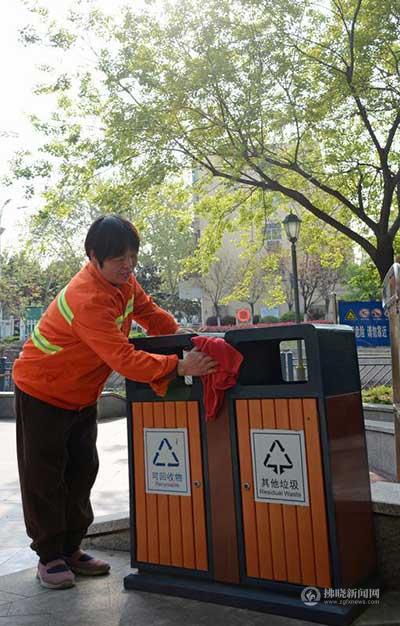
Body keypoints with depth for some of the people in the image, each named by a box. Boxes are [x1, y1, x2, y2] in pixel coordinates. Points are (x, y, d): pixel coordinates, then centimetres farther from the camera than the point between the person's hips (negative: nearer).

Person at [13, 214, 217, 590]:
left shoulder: (123, 280, -7)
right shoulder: (88, 299, -35)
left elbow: (149, 313, 6)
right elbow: (123, 359, -40)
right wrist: (179, 367, -45)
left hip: (82, 394, 9)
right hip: (42, 390, -8)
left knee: (82, 470, 12)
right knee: (45, 475, 2)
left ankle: (71, 548, 26)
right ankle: (49, 556, 17)